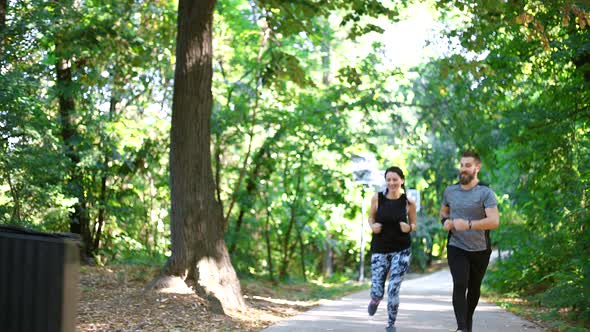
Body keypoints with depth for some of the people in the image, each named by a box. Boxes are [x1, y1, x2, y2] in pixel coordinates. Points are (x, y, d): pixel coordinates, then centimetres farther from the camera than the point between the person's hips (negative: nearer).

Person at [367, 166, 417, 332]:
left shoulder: (409, 203, -5)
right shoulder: (377, 198, -5)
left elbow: (414, 224, 8)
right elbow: (370, 218, 10)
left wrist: (409, 228, -15)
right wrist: (372, 226, -11)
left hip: (401, 251, -1)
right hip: (379, 250, 1)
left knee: (393, 290, -6)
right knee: (377, 292, -2)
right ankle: (375, 300, 38)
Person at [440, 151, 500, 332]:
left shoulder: (485, 193, -12)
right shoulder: (450, 191, 2)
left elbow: (494, 221, -23)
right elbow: (443, 211, 22)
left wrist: (468, 224, -34)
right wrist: (445, 221, -1)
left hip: (480, 250, -1)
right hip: (456, 247, 1)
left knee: (474, 287, 15)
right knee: (460, 285, -18)